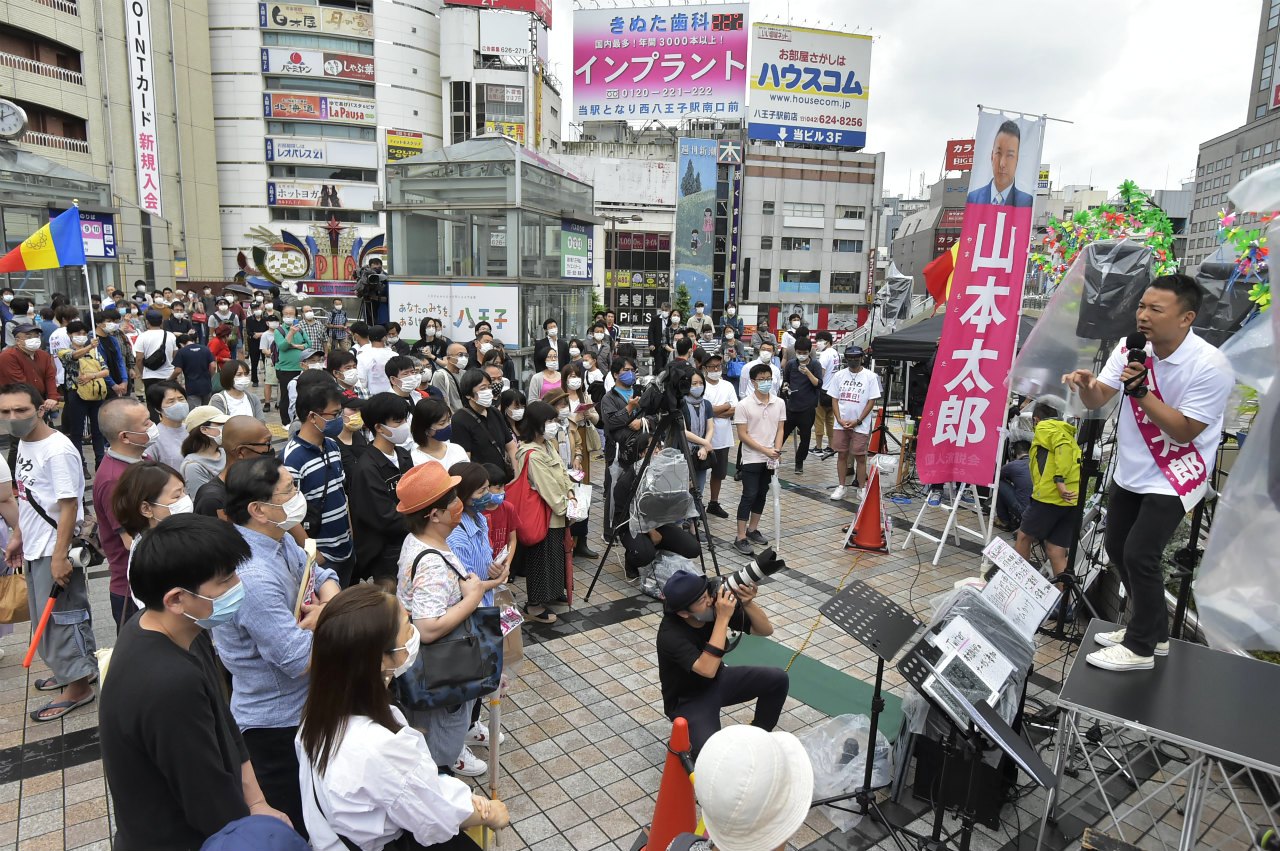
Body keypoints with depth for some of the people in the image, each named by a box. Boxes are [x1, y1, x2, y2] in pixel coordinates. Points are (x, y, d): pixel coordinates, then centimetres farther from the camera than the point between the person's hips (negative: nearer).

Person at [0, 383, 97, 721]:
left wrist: (59, 555, -24)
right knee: (44, 614, 20)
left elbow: (69, 505, -23)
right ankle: (69, 668, 36)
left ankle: (78, 685, 15)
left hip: (54, 549, -9)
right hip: (34, 547, 9)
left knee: (61, 615, 1)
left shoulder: (57, 450, -22)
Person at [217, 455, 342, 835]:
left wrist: (329, 604, -15)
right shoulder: (253, 576, -33)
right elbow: (301, 659, -30)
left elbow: (321, 576, 7)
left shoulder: (279, 537, -5)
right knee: (291, 826, 13)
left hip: (303, 705, 8)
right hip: (277, 722, -8)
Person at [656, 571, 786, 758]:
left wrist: (748, 603, -32)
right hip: (689, 700, -6)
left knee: (777, 678, -8)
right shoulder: (670, 635, -32)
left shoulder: (718, 604, -18)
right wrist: (723, 618, -44)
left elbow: (766, 630, -12)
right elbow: (707, 669, -45)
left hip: (719, 680, 6)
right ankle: (687, 739, 6)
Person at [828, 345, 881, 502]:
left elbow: (872, 401, -5)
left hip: (860, 425, -3)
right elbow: (834, 399, 7)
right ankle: (841, 487, 17)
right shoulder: (839, 375, 5)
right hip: (841, 424, 3)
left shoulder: (870, 376, -3)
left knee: (860, 457, 2)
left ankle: (861, 489, 11)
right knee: (841, 455, 8)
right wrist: (840, 420, -6)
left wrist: (857, 421, -11)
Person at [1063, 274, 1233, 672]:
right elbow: (1098, 400, -8)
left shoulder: (1210, 366, -22)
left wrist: (1141, 391, -30)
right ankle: (1151, 629, 32)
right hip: (1131, 471, 7)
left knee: (1139, 555, -11)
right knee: (1117, 547, 13)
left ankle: (1140, 647, 8)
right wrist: (1086, 383, -31)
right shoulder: (1131, 348, -6)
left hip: (1175, 477, -7)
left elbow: (1184, 432, -22)